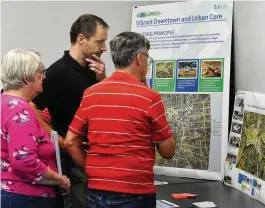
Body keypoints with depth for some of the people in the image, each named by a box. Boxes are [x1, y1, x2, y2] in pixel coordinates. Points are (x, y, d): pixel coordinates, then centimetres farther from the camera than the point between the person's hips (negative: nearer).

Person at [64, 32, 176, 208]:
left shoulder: (90, 94, 2)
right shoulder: (149, 97, -10)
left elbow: (70, 142, 4)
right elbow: (168, 151, -4)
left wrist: (93, 170, 11)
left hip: (97, 191, 4)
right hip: (135, 193, -4)